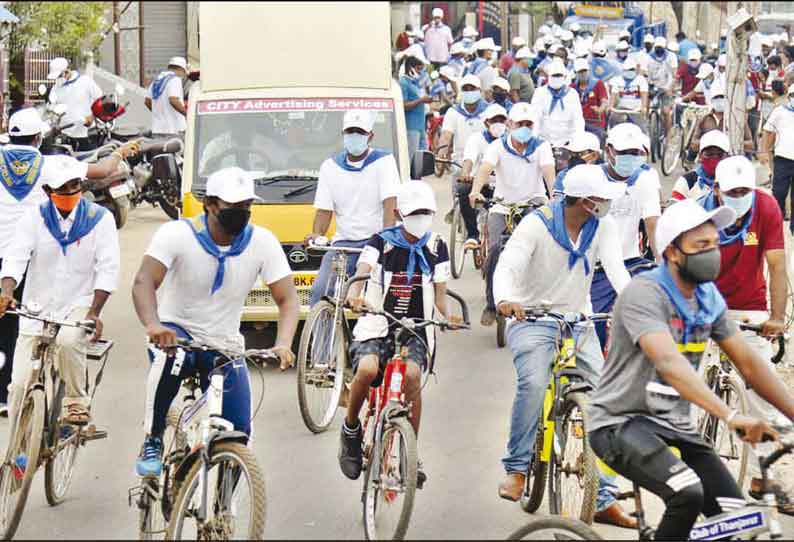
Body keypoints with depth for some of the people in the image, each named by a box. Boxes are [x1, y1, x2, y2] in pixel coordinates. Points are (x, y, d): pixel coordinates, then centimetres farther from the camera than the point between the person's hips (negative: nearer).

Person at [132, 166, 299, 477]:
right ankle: (152, 444, -23)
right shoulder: (177, 235, -15)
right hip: (178, 331, -3)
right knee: (170, 356, -40)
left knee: (238, 436, -10)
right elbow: (144, 282, -26)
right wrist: (153, 325, -48)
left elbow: (287, 299, -9)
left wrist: (283, 344, -30)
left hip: (225, 347, 3)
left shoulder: (262, 242, -8)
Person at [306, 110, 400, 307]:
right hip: (343, 242, 3)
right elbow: (324, 209, 8)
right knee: (319, 291, -17)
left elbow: (389, 202, -10)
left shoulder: (383, 161, 3)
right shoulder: (330, 166, 12)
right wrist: (316, 235, -12)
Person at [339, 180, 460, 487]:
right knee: (367, 369, -32)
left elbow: (439, 294, 9)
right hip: (377, 326, -1)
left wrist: (447, 315, -14)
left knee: (412, 375, -29)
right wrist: (354, 296, -34)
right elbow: (362, 272, -11)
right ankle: (350, 428, -4)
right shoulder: (382, 242, 4)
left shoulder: (436, 248, 10)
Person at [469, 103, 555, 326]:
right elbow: (485, 168, -20)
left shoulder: (541, 146, -1)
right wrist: (476, 191, -41)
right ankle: (491, 305, -8)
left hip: (534, 203, 0)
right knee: (495, 248, -20)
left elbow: (548, 171, -19)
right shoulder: (498, 146, -2)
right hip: (502, 205, 0)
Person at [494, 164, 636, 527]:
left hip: (579, 323, 4)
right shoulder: (537, 224, -13)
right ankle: (517, 471, -14)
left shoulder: (603, 226, -3)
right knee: (533, 383, -30)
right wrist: (505, 300, -46)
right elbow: (508, 265, -23)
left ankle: (604, 498, -4)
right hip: (533, 320, -4)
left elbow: (615, 266, -17)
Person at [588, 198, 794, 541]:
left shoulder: (709, 298, 6)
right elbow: (669, 362, -33)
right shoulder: (644, 294, -19)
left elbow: (749, 364, 7)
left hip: (673, 426, 8)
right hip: (621, 423, -7)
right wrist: (730, 416, -44)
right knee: (688, 494, -32)